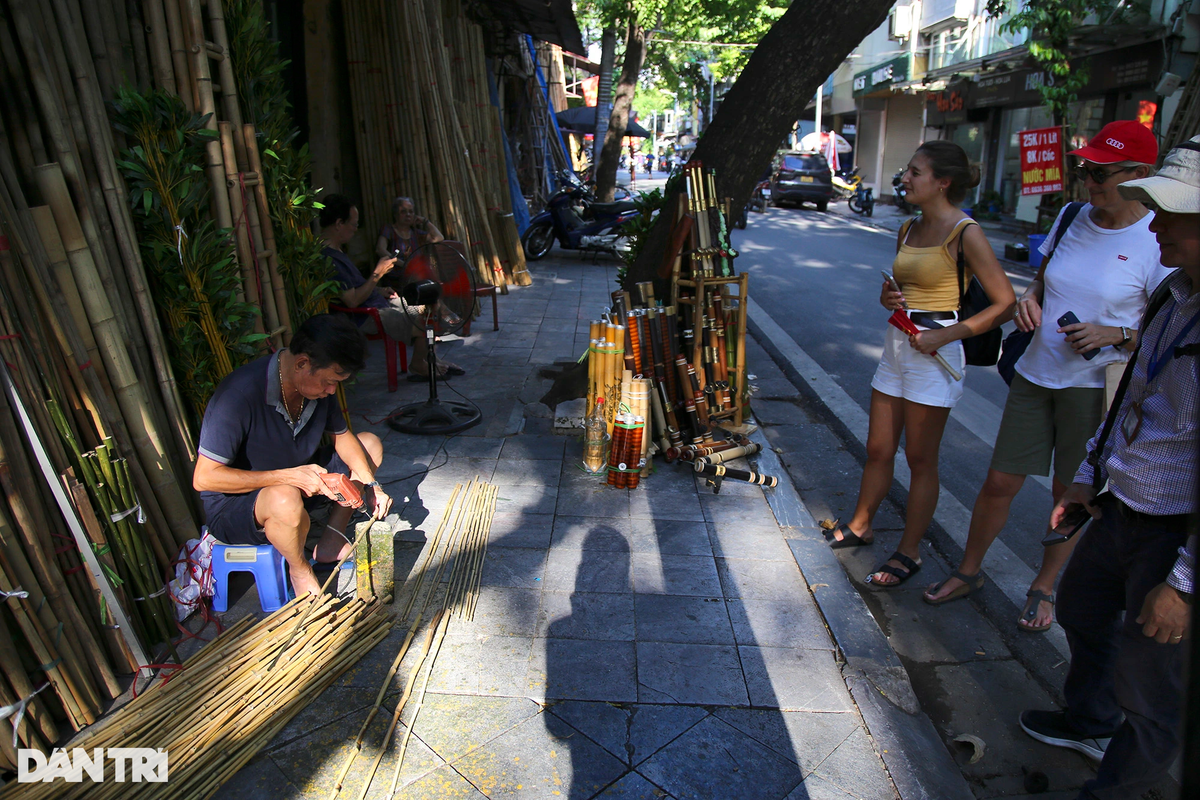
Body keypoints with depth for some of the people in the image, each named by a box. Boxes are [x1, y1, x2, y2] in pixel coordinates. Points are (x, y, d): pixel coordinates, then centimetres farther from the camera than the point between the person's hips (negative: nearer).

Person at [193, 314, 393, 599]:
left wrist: (370, 483, -10)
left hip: (297, 478, 7)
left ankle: (332, 538, 2)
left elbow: (342, 436, 5)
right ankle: (299, 569, -9)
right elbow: (204, 478, -30)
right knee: (286, 500, -41)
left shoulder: (318, 384, -10)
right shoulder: (240, 394, -31)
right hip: (231, 502, -7)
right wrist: (288, 476, -34)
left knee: (371, 444, 3)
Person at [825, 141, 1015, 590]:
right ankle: (860, 526, 33)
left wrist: (943, 335, -19)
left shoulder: (964, 233, -12)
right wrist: (888, 298, -2)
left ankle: (908, 553, 19)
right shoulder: (908, 230, 10)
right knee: (878, 450, 15)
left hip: (934, 355, -7)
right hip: (897, 346, 7)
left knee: (920, 459, 5)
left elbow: (1004, 302, -13)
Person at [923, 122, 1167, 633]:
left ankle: (1044, 587, 33)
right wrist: (1029, 299, -4)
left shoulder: (1158, 242, -11)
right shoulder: (1071, 218, 4)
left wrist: (1115, 335, -22)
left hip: (1095, 385, -3)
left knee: (1069, 494, 11)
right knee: (1000, 482, 7)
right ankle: (968, 572, 27)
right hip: (1036, 374, 4)